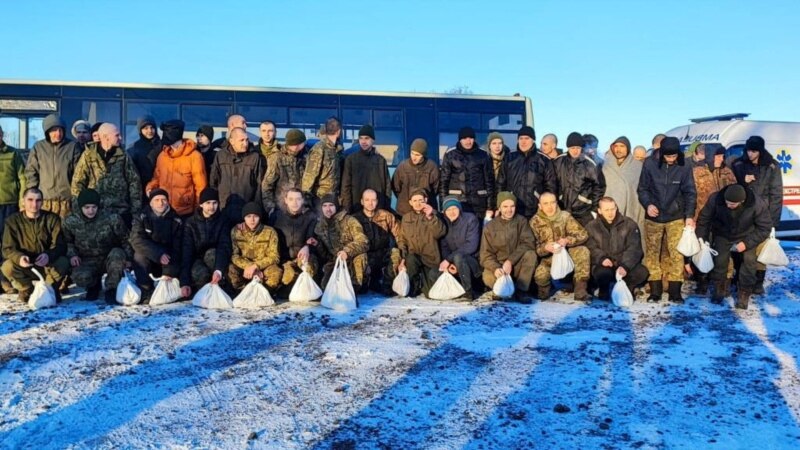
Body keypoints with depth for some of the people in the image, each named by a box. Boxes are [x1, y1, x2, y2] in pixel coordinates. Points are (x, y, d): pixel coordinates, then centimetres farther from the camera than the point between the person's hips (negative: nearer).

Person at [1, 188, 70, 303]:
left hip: (48, 266, -1)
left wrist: (48, 255, -35)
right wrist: (19, 257, -34)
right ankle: (27, 290, 1)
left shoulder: (52, 219, -6)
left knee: (63, 262, -31)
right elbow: (8, 248, -9)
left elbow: (60, 245, -12)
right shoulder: (13, 221, -5)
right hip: (25, 266, 1)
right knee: (7, 266, -30)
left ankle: (50, 289, -1)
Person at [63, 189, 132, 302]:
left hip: (110, 259, -1)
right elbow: (67, 241, 11)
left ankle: (111, 290, -12)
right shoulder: (71, 221, -8)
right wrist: (72, 254, -6)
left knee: (117, 254, -36)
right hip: (88, 262, 1)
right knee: (79, 277, -32)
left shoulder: (111, 218, -16)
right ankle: (94, 285, 9)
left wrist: (128, 258, -1)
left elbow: (125, 239, -1)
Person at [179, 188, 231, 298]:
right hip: (197, 259, 0)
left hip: (214, 261, 0)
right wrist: (184, 282, -27)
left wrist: (219, 270, -41)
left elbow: (224, 247, -20)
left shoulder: (222, 221, -6)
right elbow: (186, 251, -15)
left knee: (211, 253, -33)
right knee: (200, 273, -35)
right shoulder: (190, 223, -6)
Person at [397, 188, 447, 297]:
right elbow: (401, 239, 5)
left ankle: (423, 278, 26)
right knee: (410, 259, -37)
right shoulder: (406, 218, 9)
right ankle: (413, 287, -10)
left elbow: (440, 233, -13)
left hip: (430, 257, -1)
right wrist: (402, 259, -9)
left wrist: (430, 217, -24)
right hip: (413, 256, 1)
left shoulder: (433, 214, 3)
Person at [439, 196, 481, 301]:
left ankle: (468, 291, -20)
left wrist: (448, 259, -24)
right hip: (454, 263, 5)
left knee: (458, 257, -36)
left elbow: (471, 246, -21)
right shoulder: (445, 223, 3)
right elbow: (444, 247, 2)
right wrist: (448, 264, -19)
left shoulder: (470, 219, -11)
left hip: (473, 261, -5)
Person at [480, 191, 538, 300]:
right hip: (497, 265, -1)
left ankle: (520, 291, -19)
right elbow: (486, 254, -5)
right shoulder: (490, 227, -1)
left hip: (517, 265, 1)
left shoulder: (521, 221, 0)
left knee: (530, 254, -29)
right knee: (488, 278, -33)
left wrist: (510, 261, -24)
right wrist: (495, 268, -27)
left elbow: (529, 243, -11)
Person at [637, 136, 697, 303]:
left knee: (676, 254, -4)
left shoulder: (684, 168, -4)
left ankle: (675, 292, 4)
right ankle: (655, 291, 15)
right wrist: (647, 204, -15)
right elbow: (642, 189, 2)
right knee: (652, 253, 6)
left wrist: (689, 215, -12)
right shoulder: (650, 165, -6)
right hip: (653, 217, 1)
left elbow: (690, 193, -2)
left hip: (676, 218, -1)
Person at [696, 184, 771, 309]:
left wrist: (747, 243, -26)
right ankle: (719, 288, 18)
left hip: (746, 236, -1)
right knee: (719, 259, -9)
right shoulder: (715, 199, -29)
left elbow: (764, 228, -18)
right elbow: (704, 219, -13)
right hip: (723, 235, 1)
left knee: (749, 259, -18)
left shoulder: (758, 205, -32)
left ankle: (744, 292, 2)